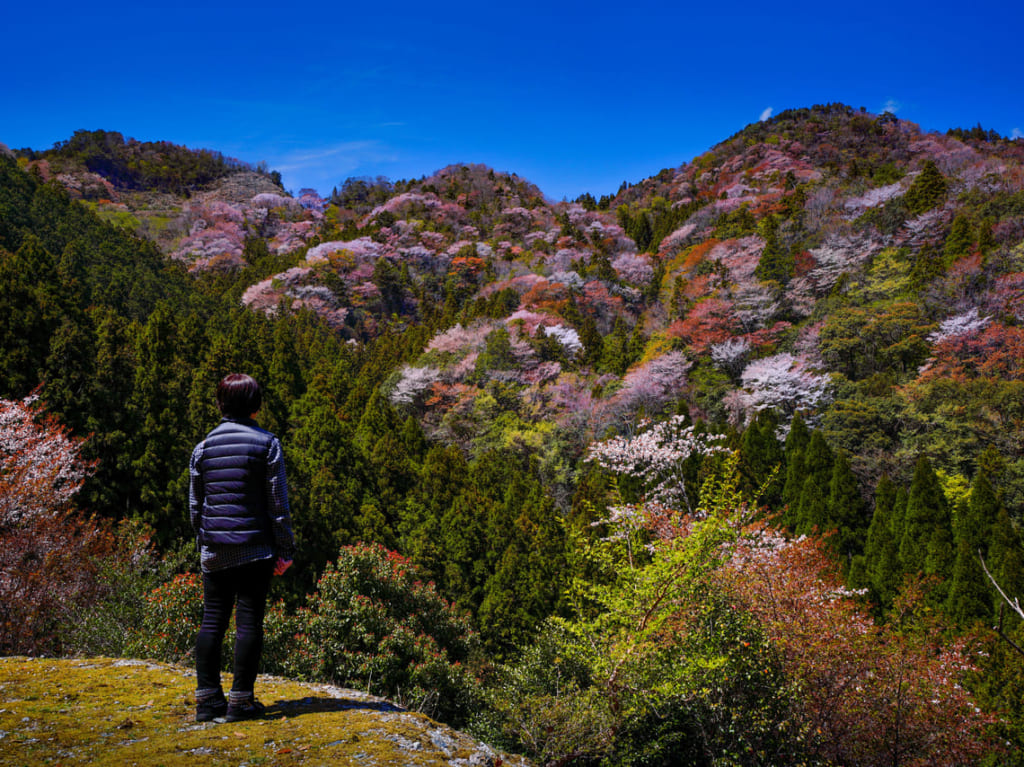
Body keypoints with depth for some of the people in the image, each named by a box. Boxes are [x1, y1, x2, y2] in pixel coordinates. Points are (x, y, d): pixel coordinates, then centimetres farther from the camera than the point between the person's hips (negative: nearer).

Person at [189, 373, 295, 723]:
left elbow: (195, 505, 12)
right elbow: (277, 503, -5)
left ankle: (208, 698, 11)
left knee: (212, 621, 8)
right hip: (255, 549, -4)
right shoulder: (267, 444, -4)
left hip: (215, 551, 4)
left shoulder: (203, 448, 8)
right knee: (249, 621, 0)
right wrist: (286, 550, 0)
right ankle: (240, 699, 3)